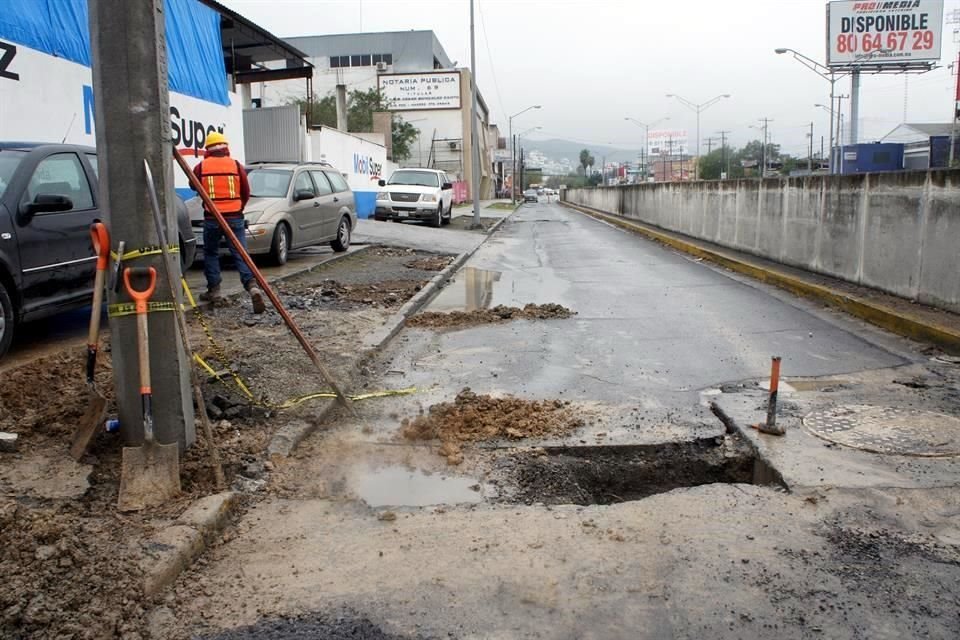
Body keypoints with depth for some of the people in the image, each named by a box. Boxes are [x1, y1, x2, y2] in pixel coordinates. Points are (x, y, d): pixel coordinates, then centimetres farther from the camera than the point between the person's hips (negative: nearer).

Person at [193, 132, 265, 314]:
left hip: (212, 218, 0)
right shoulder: (236, 166, 2)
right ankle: (252, 286, -19)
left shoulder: (201, 167, 0)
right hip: (235, 217, 0)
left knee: (210, 253, 17)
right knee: (241, 254, -1)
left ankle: (214, 290, 18)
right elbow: (246, 193, 8)